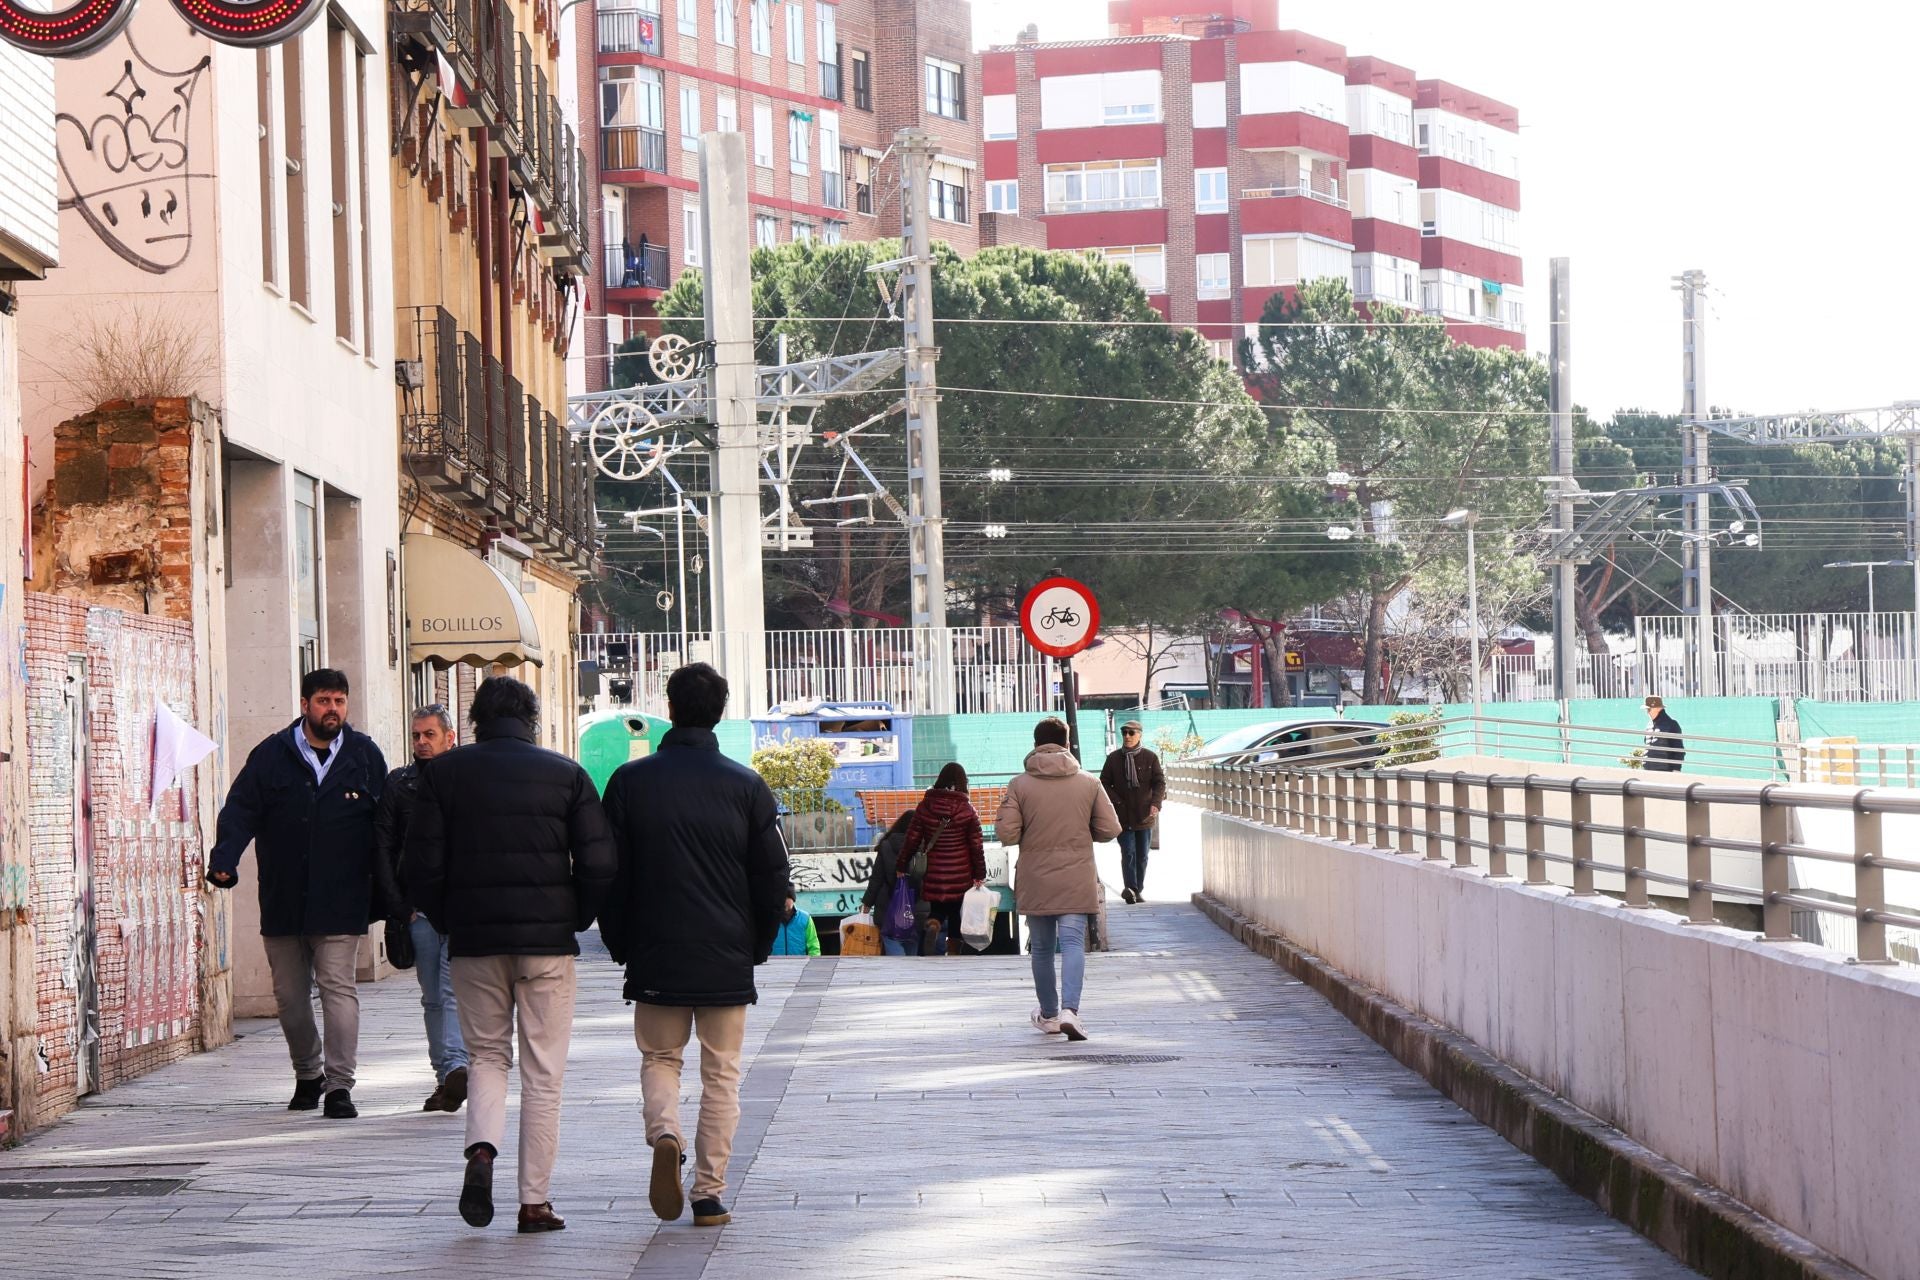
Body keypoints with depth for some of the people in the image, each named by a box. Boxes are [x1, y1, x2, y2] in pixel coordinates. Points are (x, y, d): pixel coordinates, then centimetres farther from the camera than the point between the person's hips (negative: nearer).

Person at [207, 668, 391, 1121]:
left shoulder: (365, 756, 5)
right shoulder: (271, 756, 4)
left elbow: (384, 828, 7)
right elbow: (240, 811, -1)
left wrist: (386, 895, 4)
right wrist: (224, 858, -19)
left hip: (341, 902, -2)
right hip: (282, 901, 2)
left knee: (338, 987, -10)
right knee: (289, 994, 10)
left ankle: (339, 1084, -7)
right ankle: (307, 1075, 29)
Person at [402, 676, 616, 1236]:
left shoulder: (443, 772, 2)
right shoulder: (566, 774, 1)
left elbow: (419, 868, -3)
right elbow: (599, 865, -5)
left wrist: (447, 922, 11)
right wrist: (575, 920, 10)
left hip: (473, 940, 1)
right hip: (548, 939, -1)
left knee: (486, 1054, 16)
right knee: (542, 1073, 6)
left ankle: (481, 1149, -11)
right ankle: (535, 1201, 5)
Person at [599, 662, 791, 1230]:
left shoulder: (630, 781, -3)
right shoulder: (746, 786, -3)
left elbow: (608, 874, 0)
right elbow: (773, 877, -1)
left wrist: (621, 945, 11)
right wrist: (757, 946, 11)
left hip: (654, 955, 0)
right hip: (728, 959, 0)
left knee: (659, 1058, 17)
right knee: (721, 1076, 9)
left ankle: (666, 1135, -12)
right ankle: (709, 1195, 6)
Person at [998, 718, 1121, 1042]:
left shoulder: (1020, 785, -5)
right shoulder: (1089, 783, -1)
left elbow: (1006, 833, -10)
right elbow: (1110, 829, 0)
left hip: (1035, 881, 0)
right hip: (1076, 880, 0)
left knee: (1042, 948, 14)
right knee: (1073, 942, -4)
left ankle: (1048, 1014, 26)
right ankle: (1069, 1009, -24)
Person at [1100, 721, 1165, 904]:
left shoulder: (1150, 758, 3)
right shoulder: (1113, 758, 4)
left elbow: (1159, 782, 2)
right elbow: (1104, 783, 6)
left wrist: (1155, 803, -14)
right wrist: (1117, 802, -9)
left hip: (1144, 816, 1)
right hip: (1123, 815, -1)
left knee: (1142, 855, 8)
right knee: (1128, 852, -14)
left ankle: (1138, 890, 17)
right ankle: (1130, 888, -23)